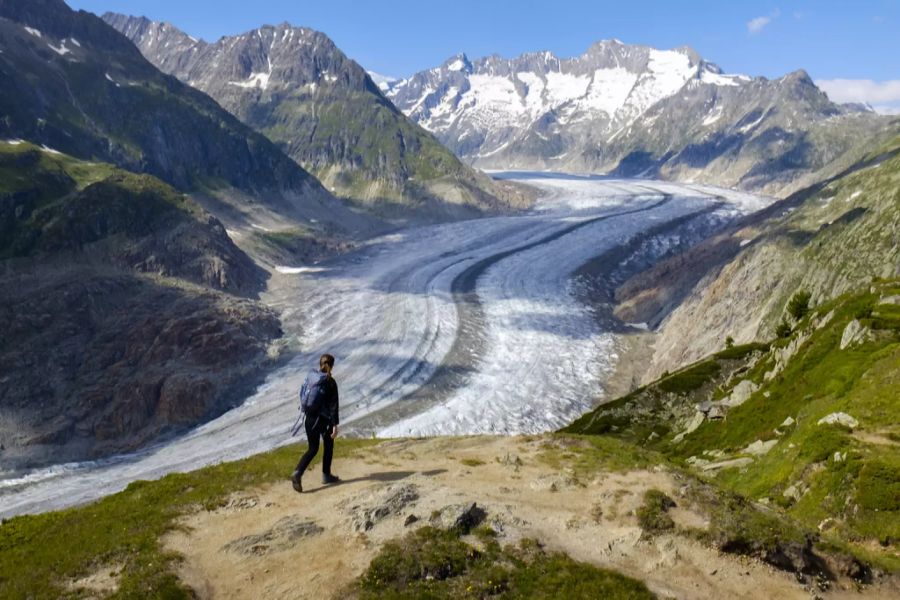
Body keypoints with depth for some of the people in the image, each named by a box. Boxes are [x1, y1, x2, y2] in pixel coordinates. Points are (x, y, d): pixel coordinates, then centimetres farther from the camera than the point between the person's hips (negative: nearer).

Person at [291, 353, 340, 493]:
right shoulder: (331, 382, -14)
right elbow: (333, 405, -16)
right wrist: (335, 425, -14)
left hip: (310, 418, 5)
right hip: (324, 419, -5)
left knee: (313, 449, 12)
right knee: (328, 446, 18)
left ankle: (297, 473, -7)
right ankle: (326, 475, 26)